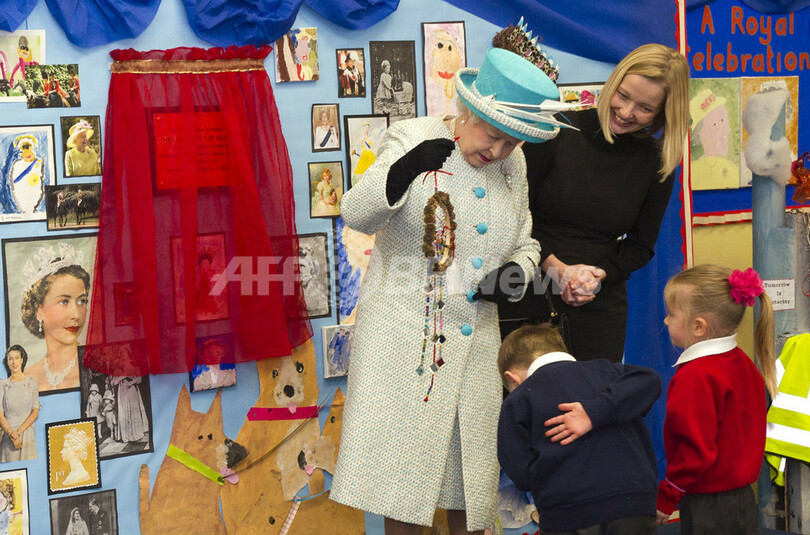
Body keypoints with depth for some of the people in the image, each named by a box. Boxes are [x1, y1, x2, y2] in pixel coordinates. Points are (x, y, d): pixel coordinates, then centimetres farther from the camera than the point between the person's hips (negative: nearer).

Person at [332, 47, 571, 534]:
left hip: (474, 339, 5)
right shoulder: (413, 137, -8)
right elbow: (357, 217, -20)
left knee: (470, 464, 10)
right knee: (403, 467, 0)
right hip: (402, 333, -4)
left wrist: (516, 273, -3)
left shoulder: (513, 165, 8)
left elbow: (525, 243, 20)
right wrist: (403, 171, -39)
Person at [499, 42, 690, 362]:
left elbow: (640, 247, 9)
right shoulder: (559, 129, -5)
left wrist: (598, 276, -10)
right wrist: (556, 268, -15)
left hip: (599, 308, 2)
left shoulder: (658, 164, 2)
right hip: (529, 299, -2)